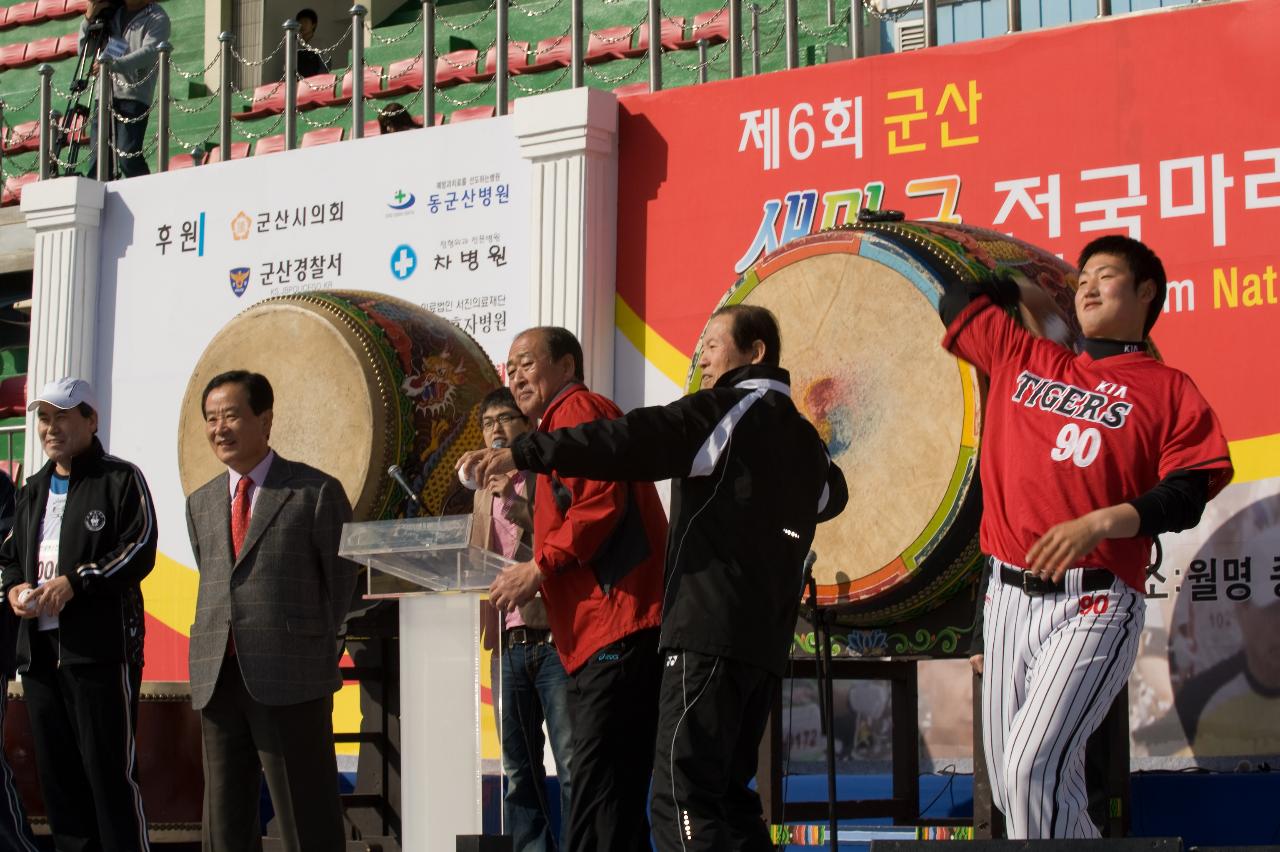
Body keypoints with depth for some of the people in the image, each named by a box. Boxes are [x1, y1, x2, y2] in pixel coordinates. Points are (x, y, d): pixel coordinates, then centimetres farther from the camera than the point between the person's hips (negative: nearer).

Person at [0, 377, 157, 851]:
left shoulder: (120, 480, -1)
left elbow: (139, 550, -10)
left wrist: (75, 582, -18)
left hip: (101, 647, -7)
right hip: (39, 648, 7)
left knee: (110, 771, -7)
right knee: (56, 774, 10)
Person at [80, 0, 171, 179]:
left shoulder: (157, 18, 2)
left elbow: (150, 52, -15)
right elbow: (84, 49, 21)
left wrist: (114, 64, -28)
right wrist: (89, 19, 3)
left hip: (135, 96, -5)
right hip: (105, 94, 5)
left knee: (127, 156, -18)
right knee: (98, 157, -2)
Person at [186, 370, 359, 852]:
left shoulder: (316, 492, 0)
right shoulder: (201, 503, 17)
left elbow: (342, 579, 4)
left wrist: (312, 647, 6)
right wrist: (220, 647, 11)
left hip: (291, 681, -5)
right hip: (217, 679, 5)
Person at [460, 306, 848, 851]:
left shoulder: (731, 410, -4)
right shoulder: (804, 438, 21)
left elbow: (635, 441, -17)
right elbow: (831, 494, 43)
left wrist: (524, 454, -22)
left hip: (713, 627, -9)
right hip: (766, 637, 9)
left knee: (683, 796, -13)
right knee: (728, 793, 12)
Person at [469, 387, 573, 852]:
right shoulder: (486, 490, 20)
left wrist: (519, 507, -16)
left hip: (553, 639, -6)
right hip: (510, 643, 6)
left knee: (572, 765, -9)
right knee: (519, 769, 7)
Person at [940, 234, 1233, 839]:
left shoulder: (1168, 390, 4)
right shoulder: (1023, 360, 16)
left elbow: (1186, 497, -7)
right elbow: (958, 303, 28)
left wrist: (1099, 523, -20)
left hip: (1094, 602, -5)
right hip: (1008, 596, 5)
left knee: (1033, 767, -21)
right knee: (1010, 782, 7)